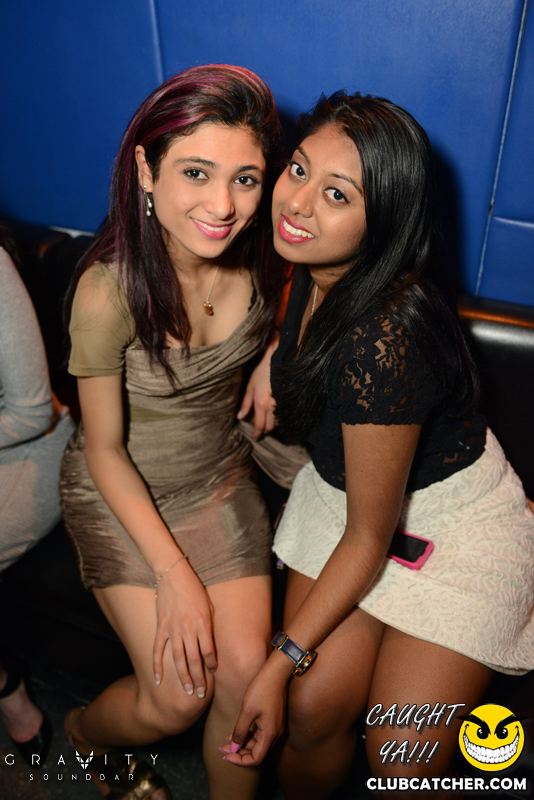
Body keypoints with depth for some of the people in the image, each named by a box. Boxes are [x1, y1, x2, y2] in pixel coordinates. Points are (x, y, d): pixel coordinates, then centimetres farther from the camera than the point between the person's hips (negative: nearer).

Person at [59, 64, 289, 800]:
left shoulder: (258, 261, -15)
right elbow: (104, 450, -17)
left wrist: (274, 352, -12)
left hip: (220, 477, 4)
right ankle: (84, 731, 34)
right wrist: (173, 574, -15)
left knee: (245, 671, -5)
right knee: (177, 698, -4)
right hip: (121, 493, -3)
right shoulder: (109, 290, -28)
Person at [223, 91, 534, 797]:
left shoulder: (384, 340, -34)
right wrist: (275, 359, -4)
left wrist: (281, 661, -15)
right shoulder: (308, 268, -12)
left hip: (451, 524, -5)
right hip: (342, 490, 6)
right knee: (315, 706, -4)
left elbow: (368, 538, -22)